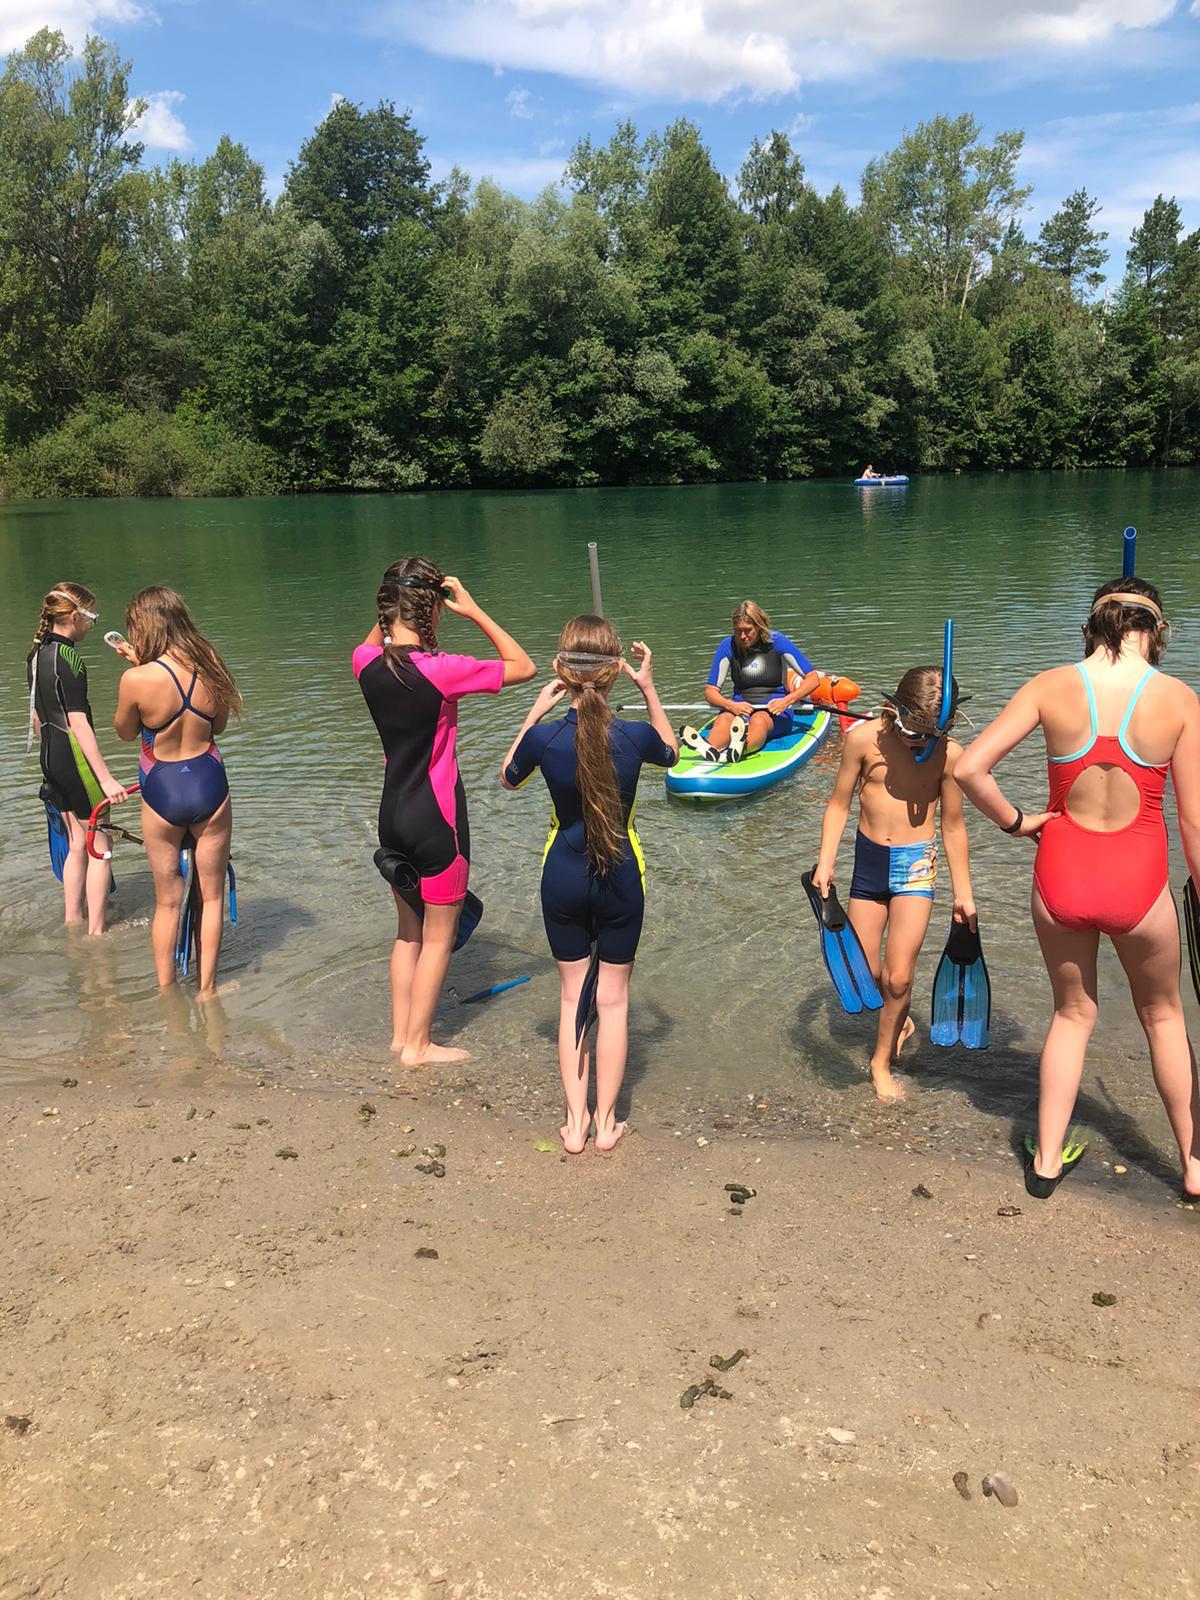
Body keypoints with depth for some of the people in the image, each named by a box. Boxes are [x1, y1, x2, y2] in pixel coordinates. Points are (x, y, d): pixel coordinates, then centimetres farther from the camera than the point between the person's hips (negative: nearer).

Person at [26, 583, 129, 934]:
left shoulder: (36, 655, 9)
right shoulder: (69, 658, -18)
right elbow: (79, 724, -23)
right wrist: (105, 778, -25)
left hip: (50, 757, 9)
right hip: (75, 757, -9)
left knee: (77, 842, 19)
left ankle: (72, 921, 27)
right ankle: (96, 932, 5)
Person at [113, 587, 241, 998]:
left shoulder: (137, 679, -19)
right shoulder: (210, 666, -8)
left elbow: (125, 732, 0)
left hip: (161, 793, -2)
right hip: (209, 784, 2)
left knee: (167, 902, 14)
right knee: (211, 896, 15)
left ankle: (166, 995, 24)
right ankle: (206, 989, 24)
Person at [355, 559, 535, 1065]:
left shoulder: (366, 663, -5)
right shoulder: (440, 670, -22)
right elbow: (524, 667, -12)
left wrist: (393, 606, 7)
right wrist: (474, 611, -12)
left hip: (393, 815, 7)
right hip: (436, 818, -6)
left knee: (409, 931, 21)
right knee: (439, 937, 10)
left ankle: (401, 1033, 30)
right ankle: (417, 1046, 18)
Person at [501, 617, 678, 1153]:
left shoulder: (545, 737, -17)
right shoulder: (634, 736, -17)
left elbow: (508, 777, 7)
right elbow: (671, 752, 9)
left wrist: (535, 712, 5)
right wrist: (649, 689, 6)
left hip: (563, 879, 1)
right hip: (621, 880, -1)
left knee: (572, 994, 15)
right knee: (613, 998, 13)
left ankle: (574, 1123, 20)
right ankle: (606, 1122, 22)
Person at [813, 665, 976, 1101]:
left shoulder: (949, 754, -11)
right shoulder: (863, 738, -11)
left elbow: (953, 827, 1)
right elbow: (839, 804, 1)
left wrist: (963, 894, 6)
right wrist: (825, 862, -6)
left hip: (916, 865, -2)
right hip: (868, 860, 2)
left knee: (898, 978, -7)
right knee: (863, 973, 7)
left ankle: (882, 1061, 16)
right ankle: (899, 1020, 39)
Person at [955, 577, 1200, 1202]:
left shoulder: (1052, 687, -9)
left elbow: (970, 769, -16)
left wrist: (1014, 821, 0)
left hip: (1060, 876, 1)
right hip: (1139, 884, -1)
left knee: (1072, 1014, 24)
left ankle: (1047, 1161, 31)